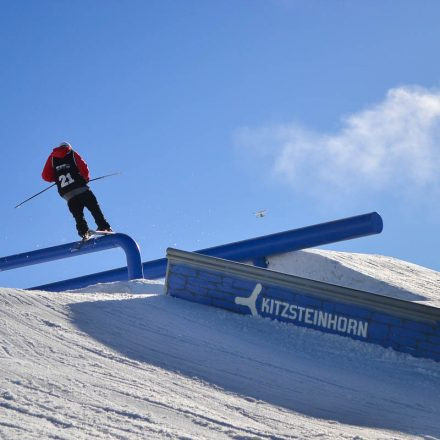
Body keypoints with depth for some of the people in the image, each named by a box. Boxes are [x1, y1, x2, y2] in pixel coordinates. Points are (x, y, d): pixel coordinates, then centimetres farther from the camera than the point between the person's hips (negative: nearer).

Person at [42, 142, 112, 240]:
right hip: (82, 190, -2)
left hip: (68, 195, 2)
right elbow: (84, 169, 0)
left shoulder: (52, 157, 16)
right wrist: (86, 178, 19)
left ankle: (84, 232, -8)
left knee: (78, 216, 10)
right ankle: (104, 227, -11)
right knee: (95, 210, 2)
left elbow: (46, 176, 8)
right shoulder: (72, 154, 10)